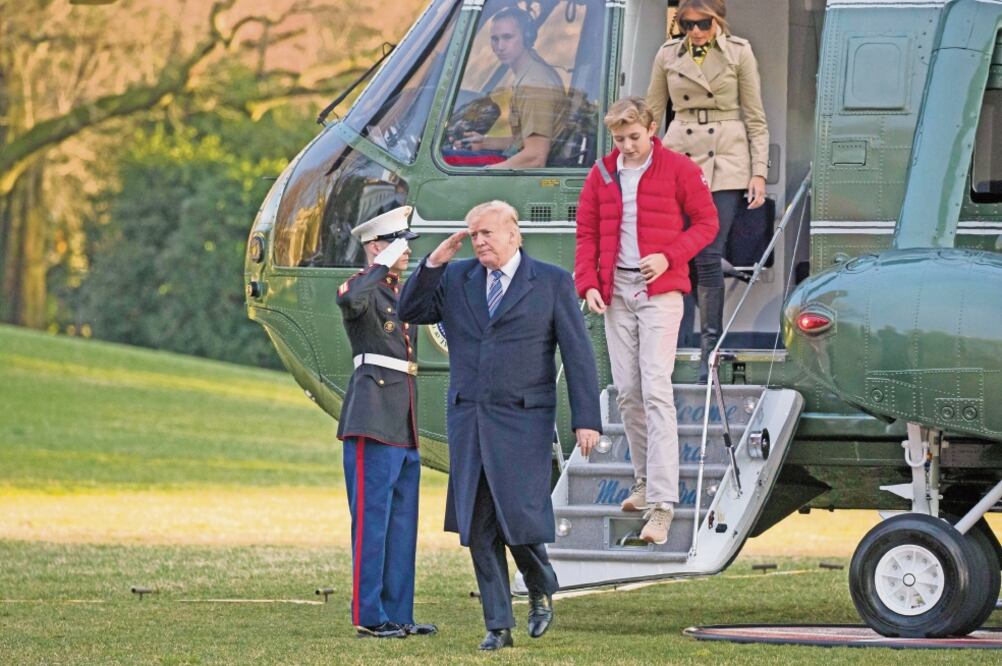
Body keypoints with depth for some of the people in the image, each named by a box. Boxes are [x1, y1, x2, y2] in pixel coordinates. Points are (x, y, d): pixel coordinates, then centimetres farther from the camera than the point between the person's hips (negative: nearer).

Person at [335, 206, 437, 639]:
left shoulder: (397, 292, 19)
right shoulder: (363, 288, -9)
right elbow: (349, 300, -33)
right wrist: (383, 265, -23)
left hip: (404, 424, 9)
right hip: (373, 421, -9)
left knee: (403, 522, 11)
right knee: (372, 519, -7)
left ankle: (397, 614, 16)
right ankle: (369, 616, -5)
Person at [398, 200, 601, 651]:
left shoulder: (552, 282, 0)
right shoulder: (455, 279, 10)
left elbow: (578, 353, -2)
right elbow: (410, 312, 8)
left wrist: (586, 420, -8)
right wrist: (434, 262, -4)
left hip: (523, 421, -4)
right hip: (468, 418, 4)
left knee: (520, 519, -11)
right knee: (478, 528, 1)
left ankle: (541, 590, 20)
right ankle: (498, 626, 9)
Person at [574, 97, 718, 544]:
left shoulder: (678, 170, -3)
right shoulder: (602, 174, 8)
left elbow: (706, 222, 1)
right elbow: (587, 233, 12)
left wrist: (669, 256, -13)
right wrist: (588, 284, -1)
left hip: (660, 290, -5)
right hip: (615, 291, 5)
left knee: (656, 391, -14)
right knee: (627, 392, 7)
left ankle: (662, 504, -18)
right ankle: (647, 481, 23)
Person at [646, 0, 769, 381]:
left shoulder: (738, 53, 0)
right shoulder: (668, 56, 6)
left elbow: (755, 119, 2)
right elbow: (652, 114, 13)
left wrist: (759, 173, -4)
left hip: (725, 163, -2)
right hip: (679, 160, 2)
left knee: (708, 255, -9)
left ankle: (711, 347, -2)